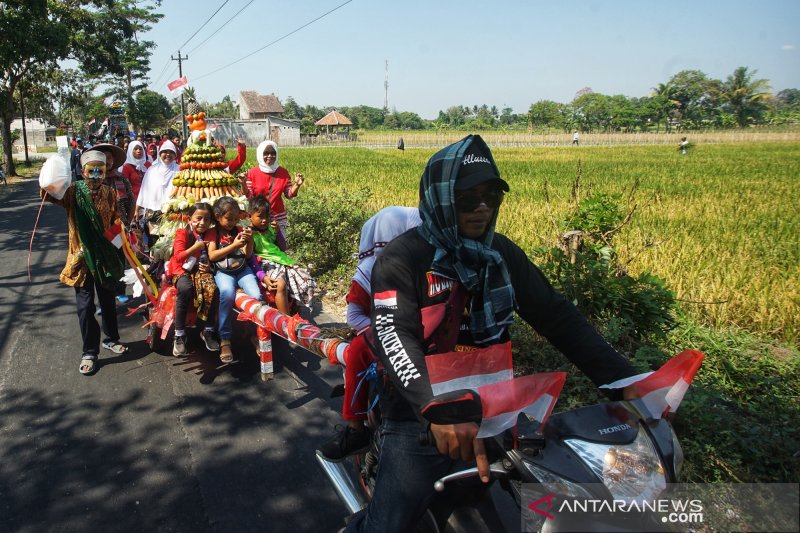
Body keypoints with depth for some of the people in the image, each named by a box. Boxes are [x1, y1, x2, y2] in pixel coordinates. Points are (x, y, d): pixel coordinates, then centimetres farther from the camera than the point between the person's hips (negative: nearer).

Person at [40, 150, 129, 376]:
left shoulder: (110, 193, 1)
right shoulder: (73, 191, -7)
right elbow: (50, 195, -24)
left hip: (106, 255, 3)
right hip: (82, 256, -2)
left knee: (108, 300, 16)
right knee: (85, 305, 1)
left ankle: (111, 338, 35)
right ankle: (89, 352, 10)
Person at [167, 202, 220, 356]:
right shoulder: (182, 233, -1)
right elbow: (178, 257, -10)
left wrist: (208, 267, 2)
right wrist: (195, 247, -16)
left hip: (201, 270, 3)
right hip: (182, 270, -3)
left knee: (213, 289, -29)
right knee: (185, 289, -37)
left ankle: (208, 331, -13)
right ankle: (179, 335, -26)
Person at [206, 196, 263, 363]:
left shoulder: (239, 230, 15)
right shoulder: (213, 233, 7)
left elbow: (248, 255, 12)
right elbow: (212, 256, -6)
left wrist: (250, 240, -7)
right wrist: (234, 245, -11)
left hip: (243, 270, 3)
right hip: (223, 272, -3)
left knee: (257, 296, -24)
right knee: (227, 294, -35)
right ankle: (225, 340, -27)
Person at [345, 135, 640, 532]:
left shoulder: (502, 254, 5)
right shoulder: (402, 259, -12)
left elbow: (557, 316, 1)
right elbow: (394, 339, -25)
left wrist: (623, 380, -9)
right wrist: (438, 410, -42)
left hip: (492, 407, 5)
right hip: (421, 417, -5)